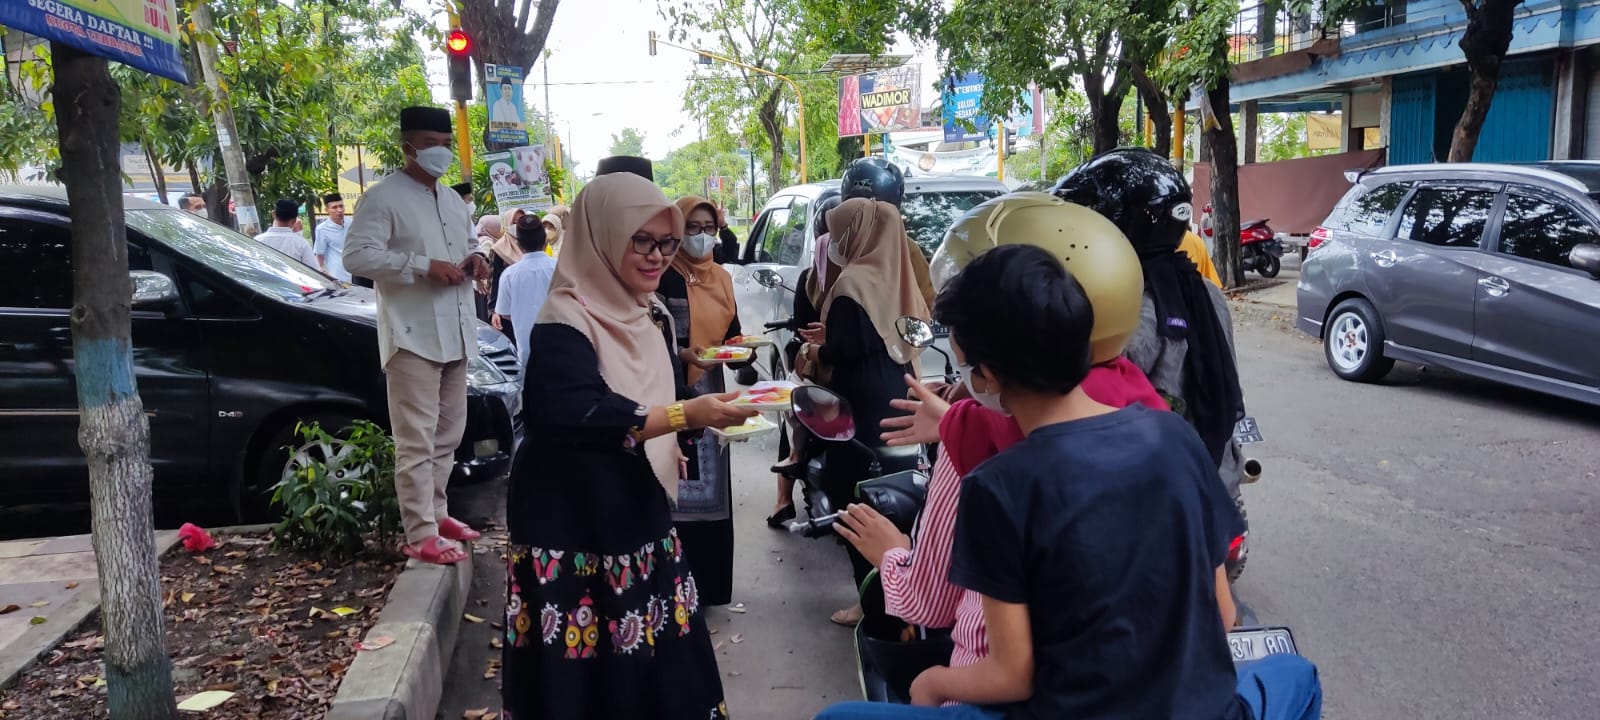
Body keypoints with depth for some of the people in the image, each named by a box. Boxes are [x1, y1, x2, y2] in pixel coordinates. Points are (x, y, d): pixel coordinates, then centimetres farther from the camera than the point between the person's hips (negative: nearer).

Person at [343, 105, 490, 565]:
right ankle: (421, 535, -5)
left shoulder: (452, 200, 18)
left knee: (448, 435, 15)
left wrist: (474, 261, 5)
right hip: (412, 335, -8)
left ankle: (436, 512, 28)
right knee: (416, 440, -8)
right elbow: (356, 255, -17)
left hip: (454, 333, 8)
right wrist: (423, 267, -22)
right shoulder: (383, 197, -7)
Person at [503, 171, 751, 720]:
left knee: (659, 667, 13)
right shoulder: (565, 324, -18)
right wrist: (686, 415, -35)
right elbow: (578, 417, -31)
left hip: (639, 515, 8)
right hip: (574, 527, -8)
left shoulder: (646, 315, 8)